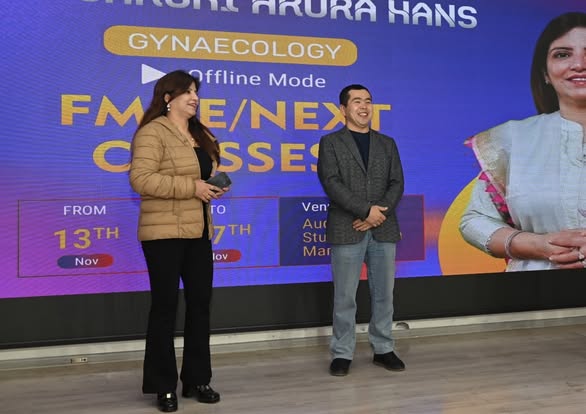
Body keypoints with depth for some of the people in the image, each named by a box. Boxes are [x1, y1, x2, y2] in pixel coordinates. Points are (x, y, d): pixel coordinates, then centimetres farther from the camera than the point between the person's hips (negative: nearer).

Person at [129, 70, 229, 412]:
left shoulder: (201, 134, 17)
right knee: (166, 304, 0)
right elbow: (140, 178, -20)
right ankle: (163, 385, 13)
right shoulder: (152, 132, -9)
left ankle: (197, 379, 23)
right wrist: (191, 187, -20)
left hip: (198, 231, 8)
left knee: (200, 302, 10)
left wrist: (215, 186, 3)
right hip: (164, 233, -8)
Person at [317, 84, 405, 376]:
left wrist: (379, 215, -10)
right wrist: (367, 210, -15)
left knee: (383, 294, 9)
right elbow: (332, 184, -9)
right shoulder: (330, 143, 4)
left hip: (384, 230, 3)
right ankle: (342, 354, 12)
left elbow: (397, 184, 6)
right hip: (346, 230, -3)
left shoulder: (387, 144, 14)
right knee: (345, 297, 2)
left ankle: (383, 350, 21)